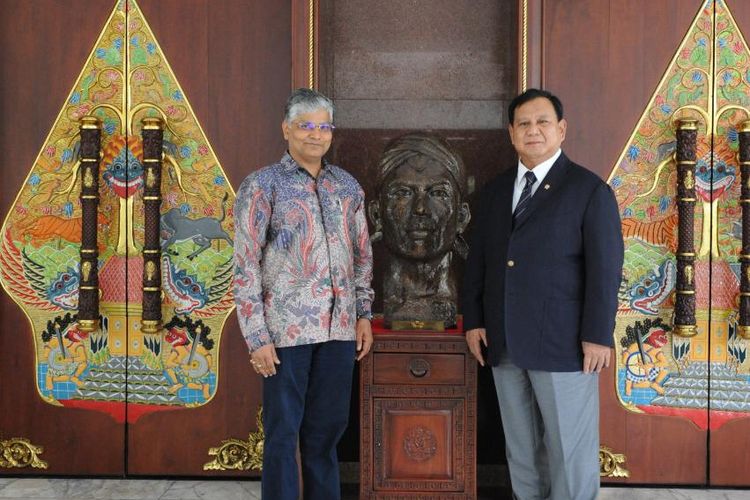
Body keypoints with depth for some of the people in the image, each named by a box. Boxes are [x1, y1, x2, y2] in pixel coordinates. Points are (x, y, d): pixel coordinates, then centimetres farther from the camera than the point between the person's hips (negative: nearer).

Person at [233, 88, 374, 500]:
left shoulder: (348, 186, 11)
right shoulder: (262, 185, -4)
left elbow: (362, 254, 18)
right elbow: (245, 266, -7)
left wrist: (364, 314, 11)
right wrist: (257, 336, -11)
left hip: (339, 328, 5)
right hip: (286, 328, -4)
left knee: (327, 428, 13)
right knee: (283, 432, 5)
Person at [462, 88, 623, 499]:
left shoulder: (589, 190, -2)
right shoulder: (495, 191, 14)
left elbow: (605, 268, -8)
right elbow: (477, 260, 16)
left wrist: (597, 335, -13)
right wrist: (473, 320, 8)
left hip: (562, 343, -5)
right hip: (504, 344, 5)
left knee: (569, 450, 1)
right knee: (520, 449, 13)